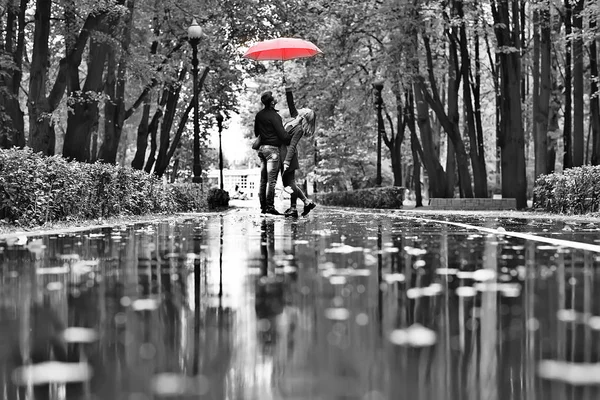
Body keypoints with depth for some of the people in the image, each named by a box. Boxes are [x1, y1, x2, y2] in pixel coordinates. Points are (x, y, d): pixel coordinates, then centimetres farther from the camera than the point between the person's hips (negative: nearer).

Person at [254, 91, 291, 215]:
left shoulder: (259, 115, 10)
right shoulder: (274, 116, -15)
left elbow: (256, 132, 21)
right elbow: (282, 134, -16)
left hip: (262, 148, 8)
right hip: (272, 149, -8)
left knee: (263, 180, 8)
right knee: (271, 180, -7)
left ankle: (263, 207, 10)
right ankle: (270, 207, -8)